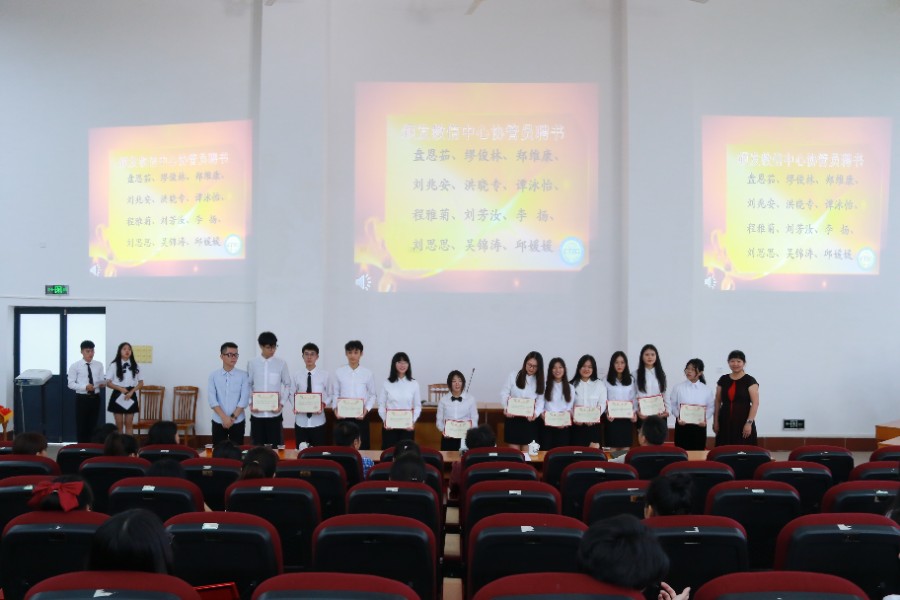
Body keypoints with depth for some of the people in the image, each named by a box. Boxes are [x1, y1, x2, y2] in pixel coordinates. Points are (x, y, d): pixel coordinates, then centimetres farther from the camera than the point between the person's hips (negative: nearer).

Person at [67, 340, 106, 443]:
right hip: (82, 398, -3)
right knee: (81, 426, 3)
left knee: (93, 425, 10)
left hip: (95, 398, 3)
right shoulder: (75, 366, -3)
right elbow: (71, 384, -7)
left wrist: (102, 383, -16)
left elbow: (101, 380, 8)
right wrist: (85, 387, -22)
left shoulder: (99, 365, 7)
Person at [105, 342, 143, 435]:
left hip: (131, 396, 2)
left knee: (129, 424, 5)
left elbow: (141, 383, 6)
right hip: (118, 396, -2)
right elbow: (108, 383, -4)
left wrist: (131, 392, -11)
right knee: (119, 424, 3)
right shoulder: (114, 365, -3)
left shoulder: (135, 366, 4)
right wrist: (120, 388, -19)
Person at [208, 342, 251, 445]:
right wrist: (224, 417, -14)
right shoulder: (213, 375, 1)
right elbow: (212, 399, -5)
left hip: (238, 422, -1)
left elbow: (244, 399, -6)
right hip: (218, 421, 1)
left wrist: (233, 417, -12)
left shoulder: (243, 375, -1)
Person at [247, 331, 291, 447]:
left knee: (275, 445, 1)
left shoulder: (281, 364, -1)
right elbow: (248, 385, 8)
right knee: (257, 446, 6)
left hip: (274, 412, -1)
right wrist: (250, 403, -4)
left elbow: (288, 385, 6)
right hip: (257, 412, 1)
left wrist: (282, 403, -5)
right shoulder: (252, 363, 1)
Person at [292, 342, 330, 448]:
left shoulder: (324, 375, -3)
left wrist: (324, 404, -17)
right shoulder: (297, 376, 1)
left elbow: (330, 395, 1)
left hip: (318, 421, -1)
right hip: (301, 421, 1)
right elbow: (293, 395, 7)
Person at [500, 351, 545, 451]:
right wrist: (506, 409, -21)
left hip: (530, 420, 2)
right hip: (513, 418, -2)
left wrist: (536, 413, -23)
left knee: (527, 452, 6)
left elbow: (540, 400, -2)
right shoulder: (513, 376, -2)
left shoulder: (540, 380, 6)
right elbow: (504, 394, -2)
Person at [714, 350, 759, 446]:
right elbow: (718, 402, 14)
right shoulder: (723, 380, 10)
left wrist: (749, 422, -14)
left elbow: (755, 403, -7)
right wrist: (715, 421, 9)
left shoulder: (750, 381, -2)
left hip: (743, 421, -3)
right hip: (725, 421, 3)